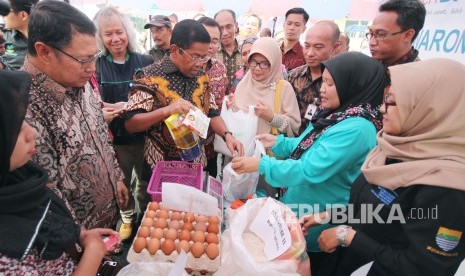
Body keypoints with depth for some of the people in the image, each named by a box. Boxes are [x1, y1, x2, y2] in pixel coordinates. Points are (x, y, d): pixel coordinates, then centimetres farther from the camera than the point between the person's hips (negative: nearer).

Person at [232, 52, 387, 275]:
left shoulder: (356, 128, -27)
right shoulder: (334, 114, 2)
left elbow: (310, 170, -31)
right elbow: (305, 147, 12)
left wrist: (260, 165, -27)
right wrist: (278, 142, -3)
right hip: (298, 206, 8)